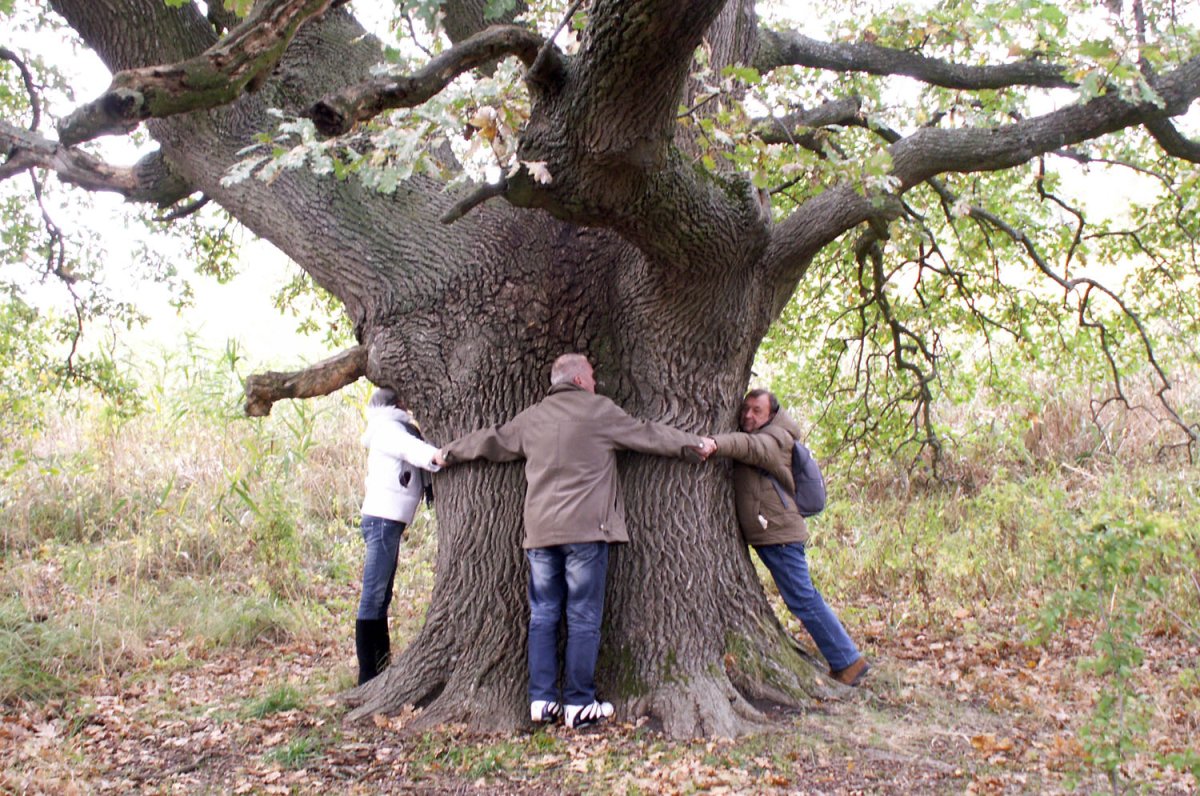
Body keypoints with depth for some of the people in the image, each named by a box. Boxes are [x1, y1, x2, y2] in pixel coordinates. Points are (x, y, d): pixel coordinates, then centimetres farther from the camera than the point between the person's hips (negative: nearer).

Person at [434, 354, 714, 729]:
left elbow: (491, 440, 24)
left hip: (540, 531, 5)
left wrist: (448, 453, 41)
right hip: (585, 529, -5)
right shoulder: (599, 410, 0)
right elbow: (648, 434, 5)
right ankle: (579, 704, 3)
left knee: (543, 616, 11)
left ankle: (541, 700, 10)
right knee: (583, 619, 0)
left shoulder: (531, 417, 14)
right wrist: (696, 444, 17)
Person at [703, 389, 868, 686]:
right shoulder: (761, 437, 21)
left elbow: (749, 446, -30)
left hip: (779, 532, -9)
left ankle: (848, 662, 3)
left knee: (803, 599, -6)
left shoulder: (776, 439, -11)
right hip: (764, 532, 9)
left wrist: (715, 444, -47)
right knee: (801, 598, 11)